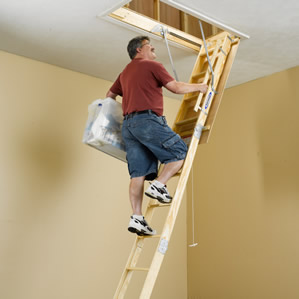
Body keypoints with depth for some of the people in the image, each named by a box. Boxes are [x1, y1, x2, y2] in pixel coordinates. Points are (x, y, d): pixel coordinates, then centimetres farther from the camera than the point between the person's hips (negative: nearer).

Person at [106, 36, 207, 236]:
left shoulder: (125, 73, 27)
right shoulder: (152, 65, 3)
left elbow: (110, 95, 33)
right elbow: (176, 87, -1)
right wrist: (198, 87, 14)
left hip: (128, 125, 8)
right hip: (148, 120, -8)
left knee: (138, 174, 1)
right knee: (180, 152, 2)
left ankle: (137, 218, -4)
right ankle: (158, 186, -12)